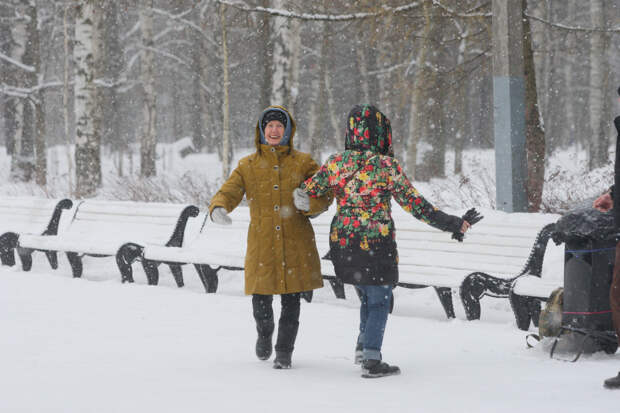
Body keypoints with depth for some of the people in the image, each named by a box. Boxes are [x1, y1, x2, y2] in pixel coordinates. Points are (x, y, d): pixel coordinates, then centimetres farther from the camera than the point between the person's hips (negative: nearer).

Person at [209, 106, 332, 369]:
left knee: (291, 300, 0)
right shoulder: (248, 166, 9)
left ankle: (284, 352, 14)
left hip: (296, 244, 0)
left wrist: (308, 204, -20)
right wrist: (218, 208, -22)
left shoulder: (303, 163, 7)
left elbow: (324, 196, 3)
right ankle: (264, 333, 30)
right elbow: (229, 192, 1)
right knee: (261, 299, -2)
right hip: (262, 244, 0)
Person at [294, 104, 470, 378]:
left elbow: (306, 193, 4)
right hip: (376, 243, -5)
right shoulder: (387, 166, -13)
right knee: (379, 300, 6)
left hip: (343, 242, 5)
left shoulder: (336, 162, -1)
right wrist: (450, 224, -3)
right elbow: (414, 204, -11)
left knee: (368, 295, 23)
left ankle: (363, 346, 26)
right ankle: (371, 360, 2)